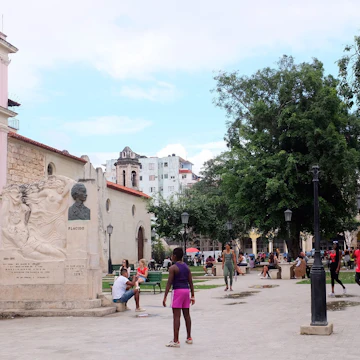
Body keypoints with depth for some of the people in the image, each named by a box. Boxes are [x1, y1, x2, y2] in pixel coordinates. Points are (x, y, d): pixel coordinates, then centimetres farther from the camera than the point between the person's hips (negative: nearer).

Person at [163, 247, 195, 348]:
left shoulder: (173, 268, -9)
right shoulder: (187, 267, 10)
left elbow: (169, 283, -14)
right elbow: (190, 282, 9)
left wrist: (165, 297, -12)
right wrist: (192, 295, 14)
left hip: (177, 291, -7)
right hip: (186, 290, 7)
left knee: (176, 316, -7)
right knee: (187, 314, 14)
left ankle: (175, 341, -8)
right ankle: (189, 338, 23)